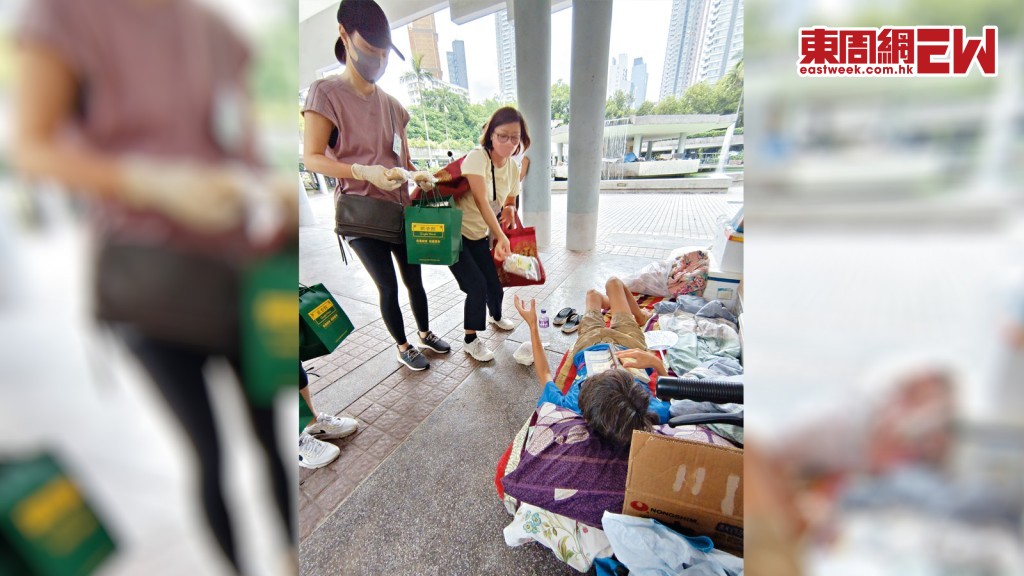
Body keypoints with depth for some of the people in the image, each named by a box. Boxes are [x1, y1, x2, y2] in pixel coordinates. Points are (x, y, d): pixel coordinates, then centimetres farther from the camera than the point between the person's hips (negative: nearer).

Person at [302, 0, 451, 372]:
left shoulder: (391, 104, 10)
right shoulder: (326, 93, -7)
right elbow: (312, 158, -12)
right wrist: (364, 172, -27)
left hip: (400, 209, 5)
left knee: (414, 278, 13)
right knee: (387, 287, 3)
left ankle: (425, 334, 35)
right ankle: (403, 347, 25)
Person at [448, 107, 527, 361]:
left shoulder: (513, 167, 0)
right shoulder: (477, 157, -22)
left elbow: (509, 202, 11)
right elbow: (481, 202, -30)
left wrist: (510, 209, -13)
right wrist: (501, 237, -35)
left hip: (480, 235, 6)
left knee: (494, 285, 8)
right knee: (477, 285, -13)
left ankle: (496, 316, 44)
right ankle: (471, 341, 10)